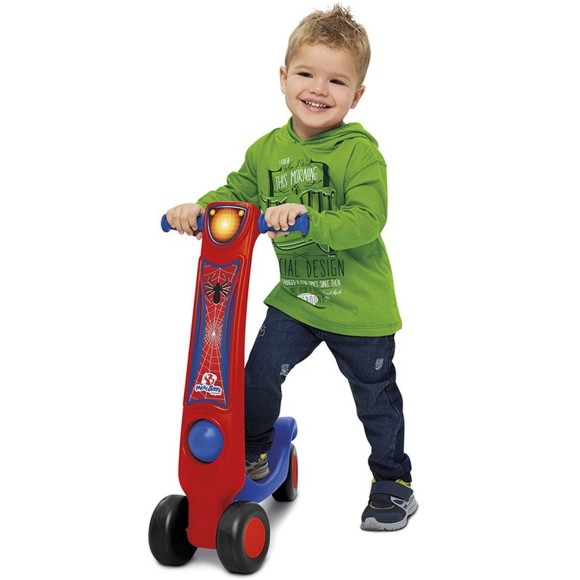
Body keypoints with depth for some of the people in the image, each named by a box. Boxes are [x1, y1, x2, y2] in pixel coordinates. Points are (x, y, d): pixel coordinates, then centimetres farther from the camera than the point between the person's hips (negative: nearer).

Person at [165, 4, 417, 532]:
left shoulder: (361, 152, -18)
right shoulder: (267, 149, 0)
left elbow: (367, 221, -28)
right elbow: (237, 193, 10)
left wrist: (307, 217, -41)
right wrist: (198, 208, -9)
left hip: (359, 307, -4)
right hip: (294, 296, 4)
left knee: (375, 396, 11)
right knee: (259, 375, 6)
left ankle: (394, 482, 32)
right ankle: (254, 449, 35)